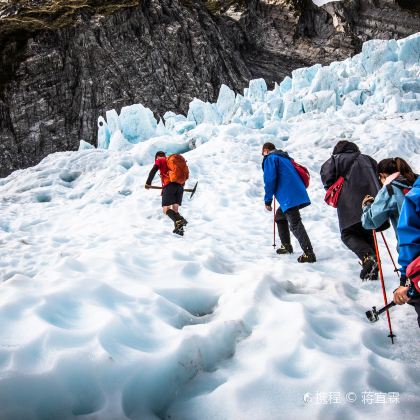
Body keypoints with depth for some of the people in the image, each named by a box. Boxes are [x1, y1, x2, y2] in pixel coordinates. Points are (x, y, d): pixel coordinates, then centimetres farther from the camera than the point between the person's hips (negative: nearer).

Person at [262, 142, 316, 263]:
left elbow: (270, 180, -10)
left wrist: (267, 200, -6)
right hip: (298, 193, 10)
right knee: (280, 216, 27)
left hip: (289, 197, -10)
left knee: (295, 224, -14)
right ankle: (286, 245, 31)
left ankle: (309, 253, -21)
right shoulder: (284, 157, 27)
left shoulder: (270, 158, 0)